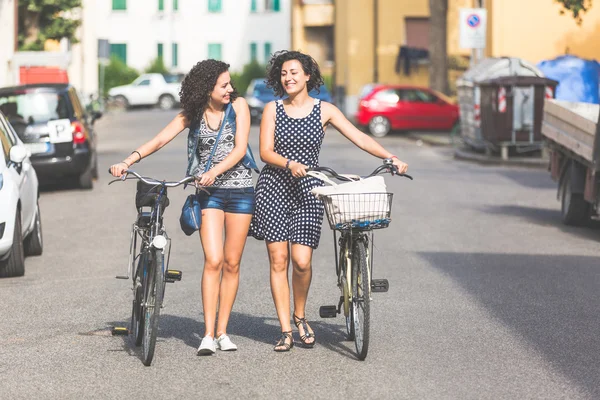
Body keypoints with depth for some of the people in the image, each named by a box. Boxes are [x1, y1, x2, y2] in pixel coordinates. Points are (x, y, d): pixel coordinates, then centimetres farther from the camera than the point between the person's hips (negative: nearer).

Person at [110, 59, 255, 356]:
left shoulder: (238, 106, -1)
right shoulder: (192, 114, 1)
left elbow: (240, 149, -11)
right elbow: (159, 139, -7)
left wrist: (215, 171, -26)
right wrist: (127, 161, -21)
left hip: (240, 189, 0)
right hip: (209, 191, 0)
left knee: (231, 264, 3)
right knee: (213, 261, -12)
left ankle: (222, 331, 11)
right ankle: (208, 335, -13)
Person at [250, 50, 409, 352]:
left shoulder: (324, 110, 5)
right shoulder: (273, 109, 5)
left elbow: (359, 138, 0)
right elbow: (266, 152, -2)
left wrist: (391, 158, -11)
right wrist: (290, 164, -21)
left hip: (307, 191, 0)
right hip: (274, 188, 1)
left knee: (302, 261, -11)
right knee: (278, 260, -3)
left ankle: (301, 318, 16)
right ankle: (285, 330, 4)